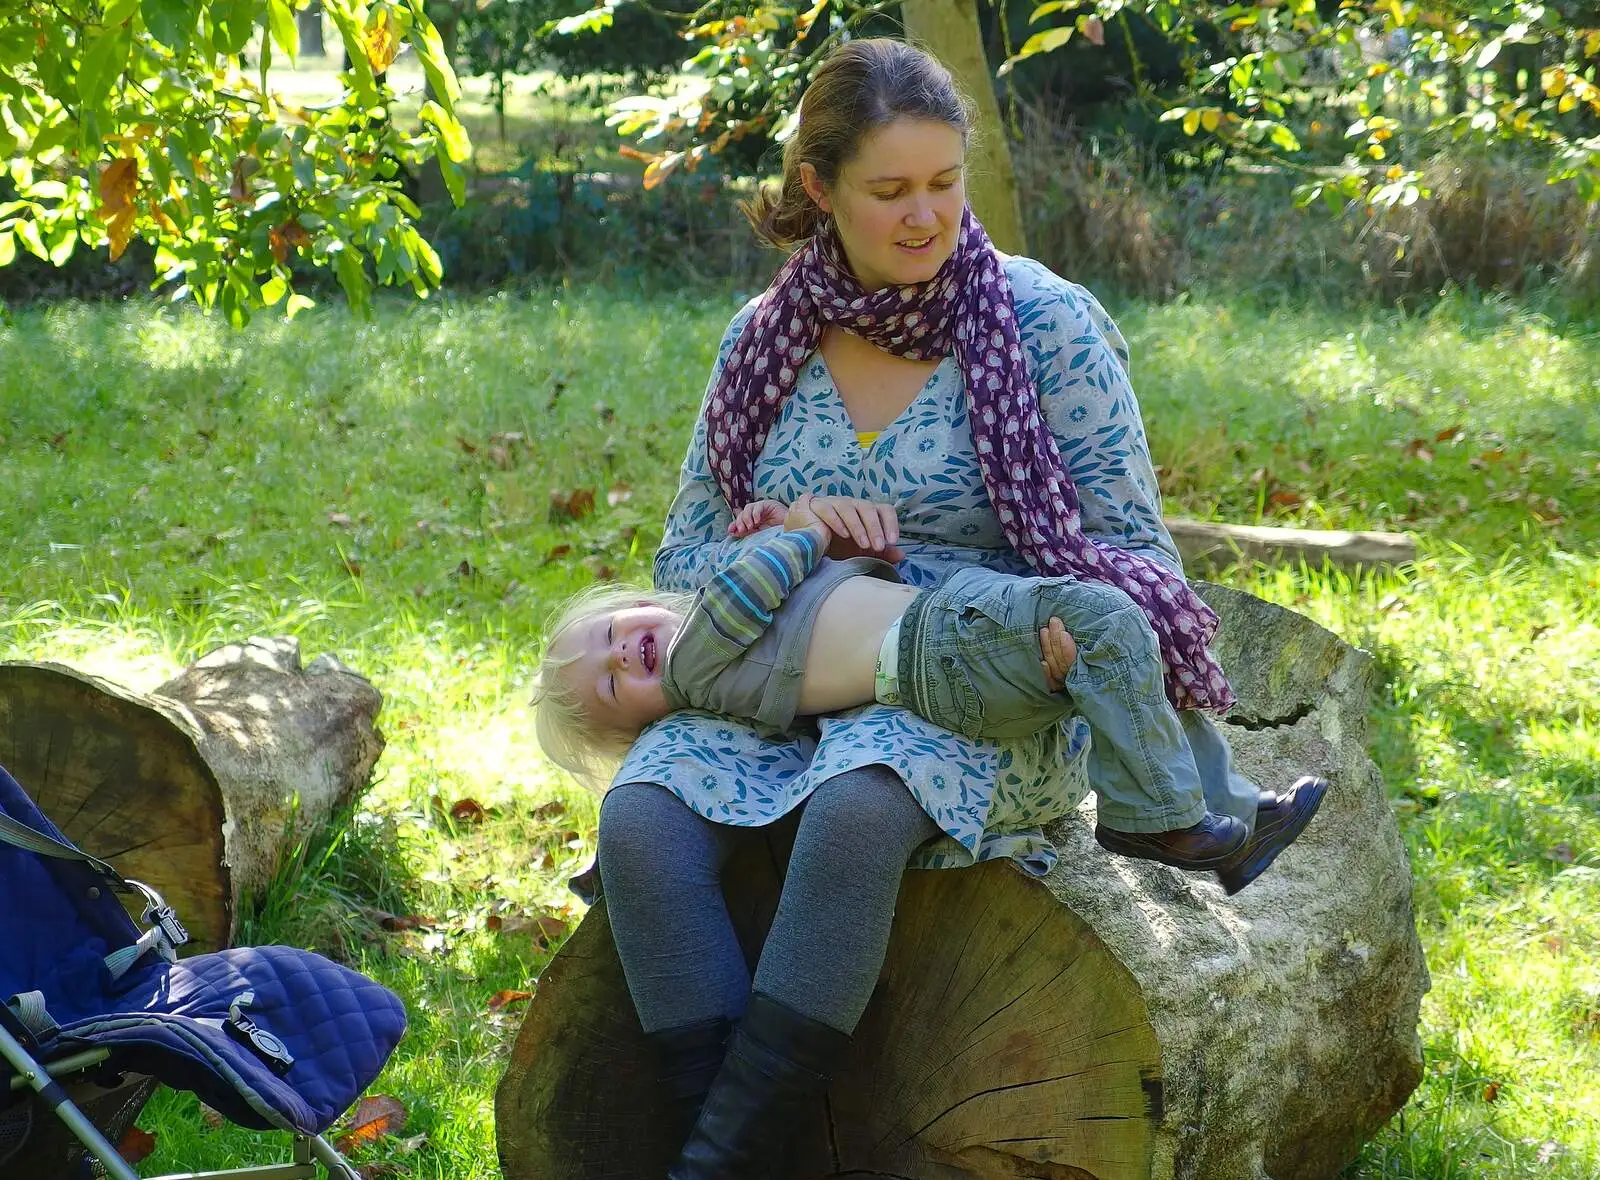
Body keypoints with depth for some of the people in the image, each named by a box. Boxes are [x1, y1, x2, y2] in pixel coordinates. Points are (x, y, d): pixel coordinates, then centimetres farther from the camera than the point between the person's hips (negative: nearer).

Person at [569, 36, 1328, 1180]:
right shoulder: (763, 341, 8)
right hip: (791, 686, 4)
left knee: (855, 804, -39)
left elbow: (1132, 548, 1)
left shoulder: (1044, 322, -2)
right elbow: (684, 554, 15)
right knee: (642, 816, -28)